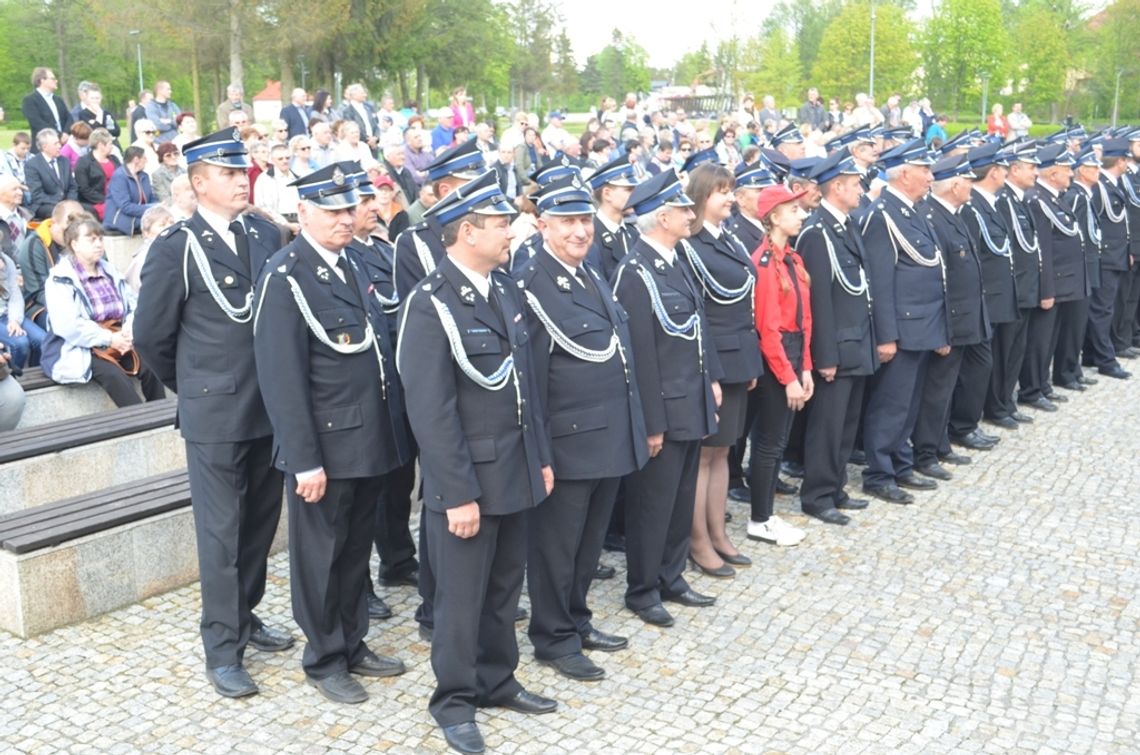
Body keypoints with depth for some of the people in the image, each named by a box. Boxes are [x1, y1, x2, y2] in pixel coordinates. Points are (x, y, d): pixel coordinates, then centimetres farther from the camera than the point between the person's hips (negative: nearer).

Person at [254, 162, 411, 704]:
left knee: (357, 548, 19)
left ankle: (353, 644, 35)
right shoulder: (285, 277, -14)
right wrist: (305, 460, -19)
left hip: (371, 439, 7)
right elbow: (282, 379, -18)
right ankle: (324, 661, 24)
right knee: (321, 554, 9)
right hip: (326, 445, -7)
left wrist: (388, 430, 12)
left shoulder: (351, 264, 10)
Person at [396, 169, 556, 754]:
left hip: (515, 472, 7)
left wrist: (541, 458, 14)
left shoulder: (505, 290, 8)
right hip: (467, 479, -7)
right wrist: (458, 494, -18)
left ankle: (497, 680, 36)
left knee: (504, 588, 18)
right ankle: (454, 700, 24)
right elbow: (431, 413, -19)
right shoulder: (430, 305, -17)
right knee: (462, 595, 7)